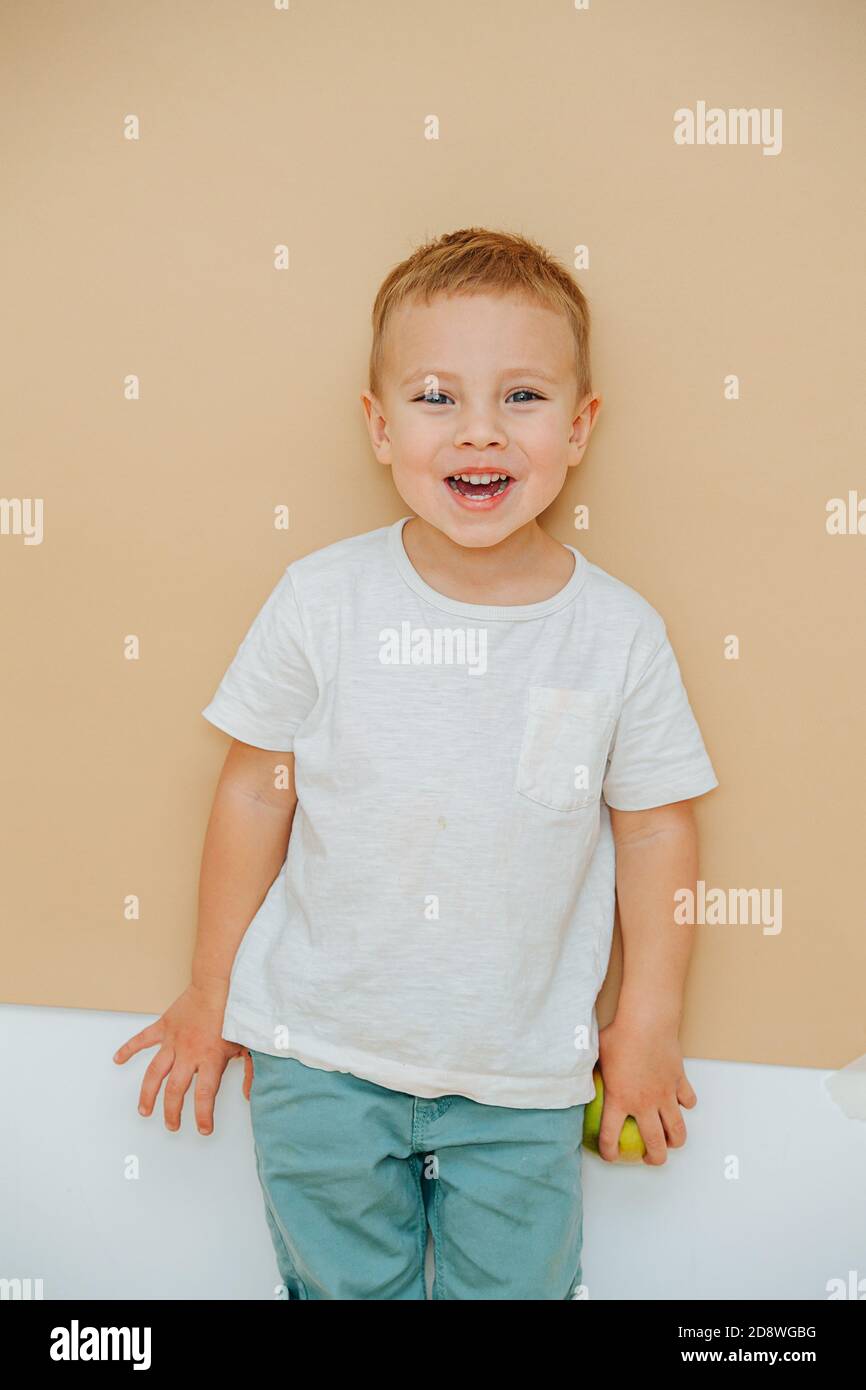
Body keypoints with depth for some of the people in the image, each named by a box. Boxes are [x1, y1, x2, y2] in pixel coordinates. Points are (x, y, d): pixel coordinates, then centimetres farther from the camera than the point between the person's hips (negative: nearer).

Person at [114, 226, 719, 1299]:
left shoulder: (620, 633, -10)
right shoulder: (320, 600, -11)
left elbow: (654, 827, -1)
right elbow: (255, 791, -3)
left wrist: (649, 1026, 4)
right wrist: (211, 992, 5)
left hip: (522, 1075, 1)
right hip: (318, 1056, 0)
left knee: (518, 1284, 18)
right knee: (340, 1282, 18)